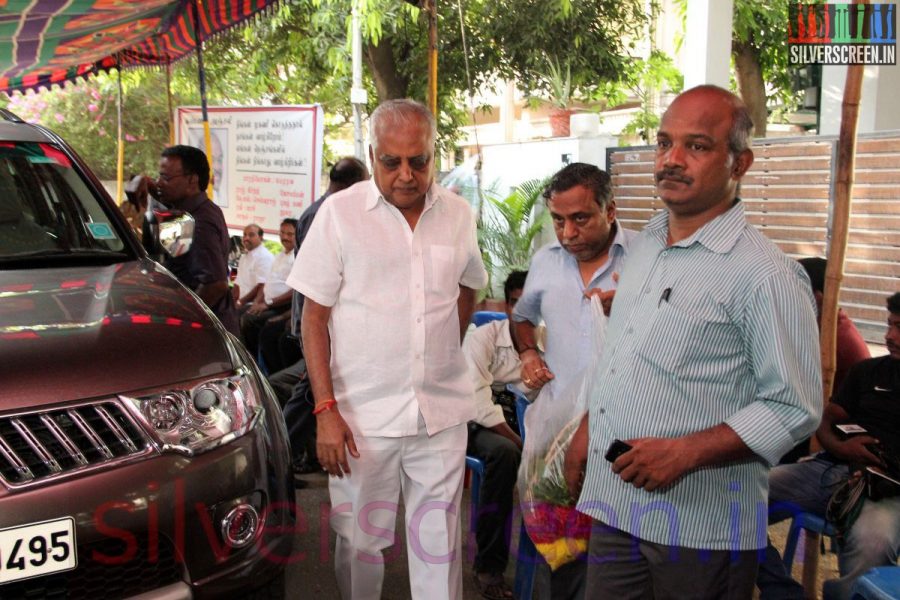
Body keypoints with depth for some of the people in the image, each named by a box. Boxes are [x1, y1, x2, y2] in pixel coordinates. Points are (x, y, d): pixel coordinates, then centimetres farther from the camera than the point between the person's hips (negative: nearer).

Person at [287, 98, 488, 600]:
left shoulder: (459, 214, 5)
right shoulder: (340, 213, -4)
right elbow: (314, 318, -4)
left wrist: (443, 357, 11)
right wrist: (326, 409, -10)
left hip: (442, 412, 2)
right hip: (363, 414, -2)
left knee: (439, 544, 9)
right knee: (360, 541, 9)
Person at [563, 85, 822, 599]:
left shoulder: (767, 275, -15)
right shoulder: (647, 244, 9)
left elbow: (795, 409, -16)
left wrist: (684, 452, -22)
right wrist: (587, 431, 16)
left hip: (700, 524, -7)